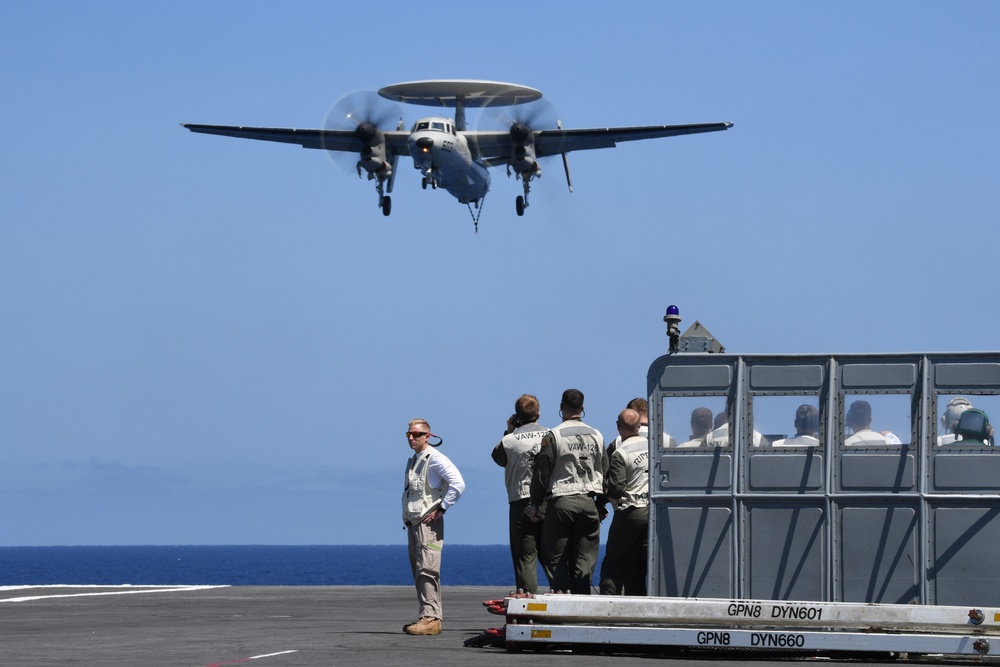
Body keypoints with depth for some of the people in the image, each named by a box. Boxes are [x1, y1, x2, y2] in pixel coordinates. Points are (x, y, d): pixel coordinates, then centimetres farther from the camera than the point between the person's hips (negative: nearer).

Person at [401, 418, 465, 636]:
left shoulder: (434, 458, -9)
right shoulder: (413, 460, 19)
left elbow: (458, 483, -18)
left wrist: (441, 508, -16)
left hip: (429, 522, -10)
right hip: (413, 522, 10)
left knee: (426, 571, -14)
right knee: (419, 572, 9)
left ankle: (431, 618, -17)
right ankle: (427, 617, 13)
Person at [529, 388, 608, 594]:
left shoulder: (553, 436, -5)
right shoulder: (597, 436, 9)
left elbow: (541, 472, -4)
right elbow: (605, 472, 14)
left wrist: (535, 504, 5)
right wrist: (602, 505, 21)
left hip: (561, 502, -4)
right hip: (589, 502, 4)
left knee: (556, 556, 3)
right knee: (584, 559, 6)